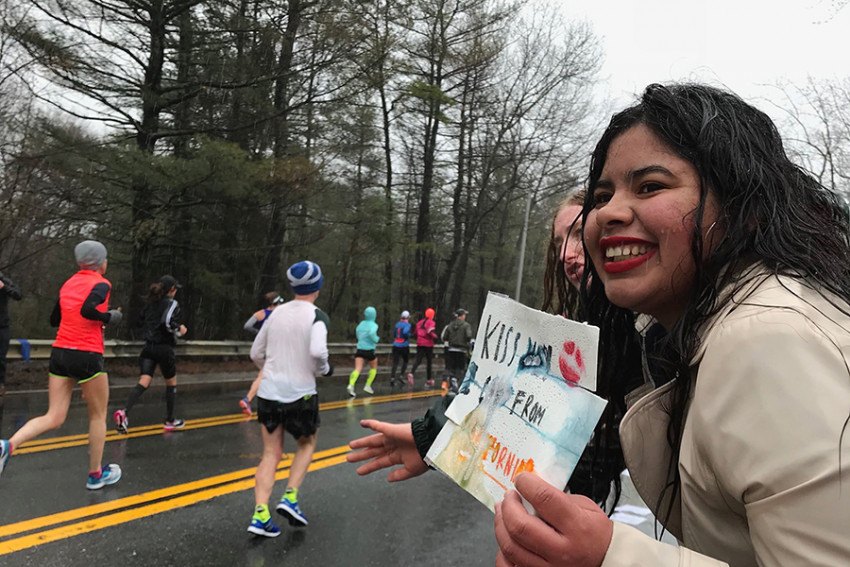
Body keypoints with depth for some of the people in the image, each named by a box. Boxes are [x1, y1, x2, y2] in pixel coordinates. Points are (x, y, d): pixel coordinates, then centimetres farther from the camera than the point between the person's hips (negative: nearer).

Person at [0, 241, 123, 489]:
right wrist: (109, 317, -8)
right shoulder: (101, 284, -7)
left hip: (60, 354, 6)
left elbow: (55, 319, 20)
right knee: (98, 415, 11)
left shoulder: (68, 284, 13)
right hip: (87, 356, -6)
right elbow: (88, 310, -25)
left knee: (53, 418, 7)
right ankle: (96, 475, 20)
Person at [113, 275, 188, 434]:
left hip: (148, 348, 5)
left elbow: (141, 321, 16)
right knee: (171, 383, 13)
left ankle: (124, 411, -27)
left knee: (143, 383, -2)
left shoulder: (151, 302, 11)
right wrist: (180, 330, -8)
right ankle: (169, 421, 22)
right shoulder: (172, 304, -9)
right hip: (164, 349, -5)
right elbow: (168, 322, -24)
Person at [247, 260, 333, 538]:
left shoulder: (276, 312, 7)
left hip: (269, 392, 4)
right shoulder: (316, 315, -9)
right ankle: (290, 498, 8)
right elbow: (317, 350, -26)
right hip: (300, 393, -4)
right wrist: (324, 368, -6)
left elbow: (256, 353, 12)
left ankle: (260, 515, 3)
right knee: (307, 443, 21)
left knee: (271, 453, 12)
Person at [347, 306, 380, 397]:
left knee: (357, 369, -9)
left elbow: (357, 332, 21)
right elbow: (372, 333, -28)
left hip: (360, 349, 4)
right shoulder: (373, 325, -8)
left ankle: (351, 385, -32)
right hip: (369, 350, -4)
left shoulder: (361, 323, 9)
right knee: (374, 367, 22)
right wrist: (376, 340, -10)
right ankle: (368, 386, 17)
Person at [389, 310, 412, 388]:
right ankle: (401, 376, 2)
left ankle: (392, 378, -13)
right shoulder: (407, 325, -7)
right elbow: (405, 332, -25)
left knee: (395, 362, 1)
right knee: (405, 361, 16)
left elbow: (393, 334, 15)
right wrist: (408, 336, -6)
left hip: (396, 346, 4)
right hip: (404, 346, -4)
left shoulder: (397, 324, 9)